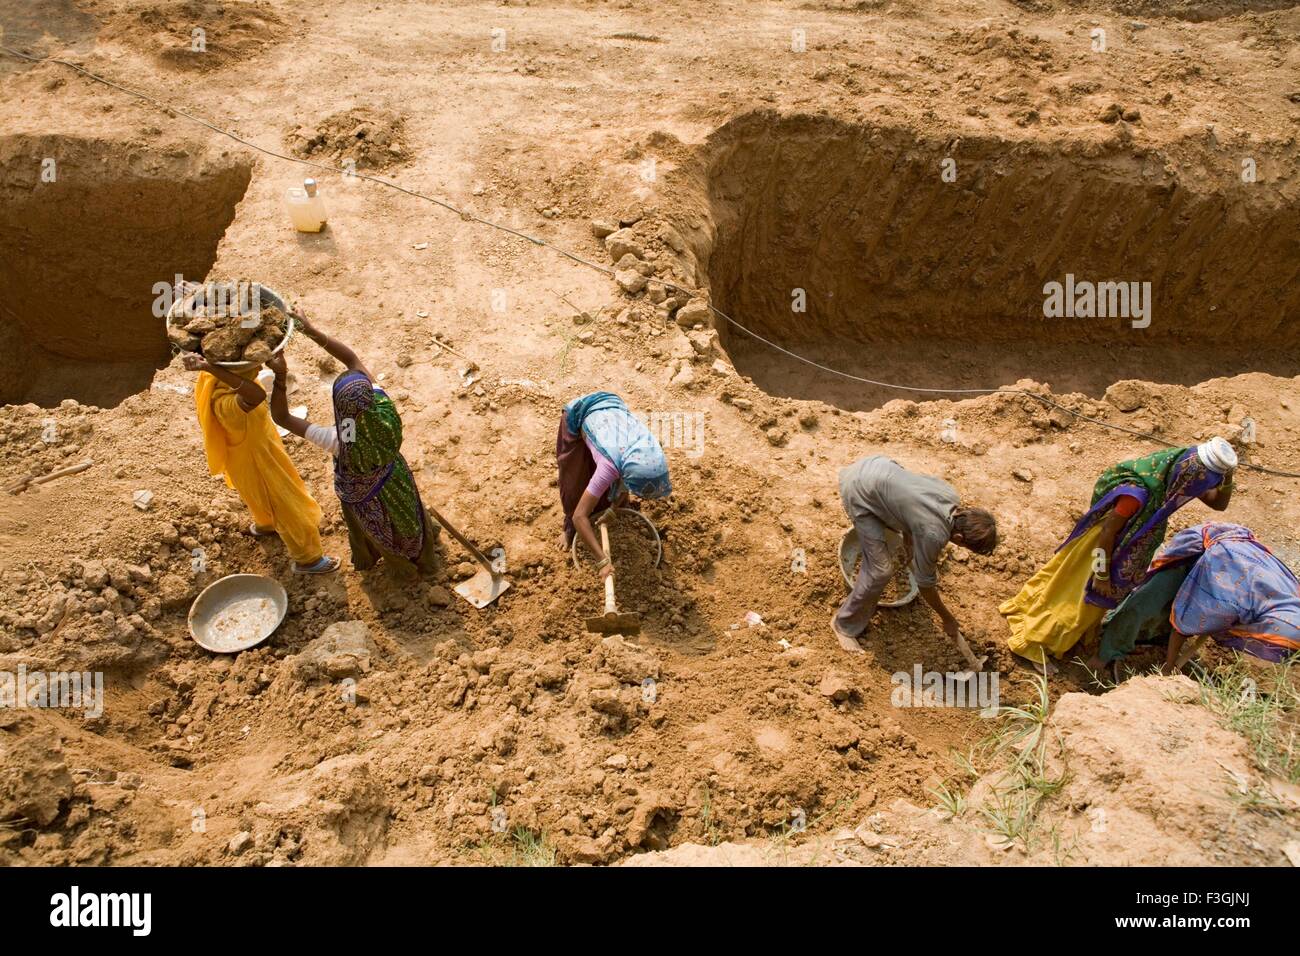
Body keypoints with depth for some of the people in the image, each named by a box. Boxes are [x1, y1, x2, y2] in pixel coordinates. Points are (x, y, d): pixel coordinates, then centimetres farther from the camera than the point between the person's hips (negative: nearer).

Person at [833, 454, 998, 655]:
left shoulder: (952, 497, -4)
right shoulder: (933, 534, -24)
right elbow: (925, 583, -9)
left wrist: (908, 541, 29)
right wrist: (948, 619, 5)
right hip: (857, 490, -9)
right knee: (881, 570, -8)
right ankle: (845, 624, 10)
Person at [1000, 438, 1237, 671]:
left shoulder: (1180, 473, -16)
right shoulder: (1139, 493, -38)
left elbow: (1219, 503, -2)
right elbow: (1107, 531, -28)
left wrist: (1227, 477, -22)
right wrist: (1102, 574, -19)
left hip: (1124, 540, 8)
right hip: (1104, 538, -8)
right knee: (1081, 592, 7)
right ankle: (1032, 645, 24)